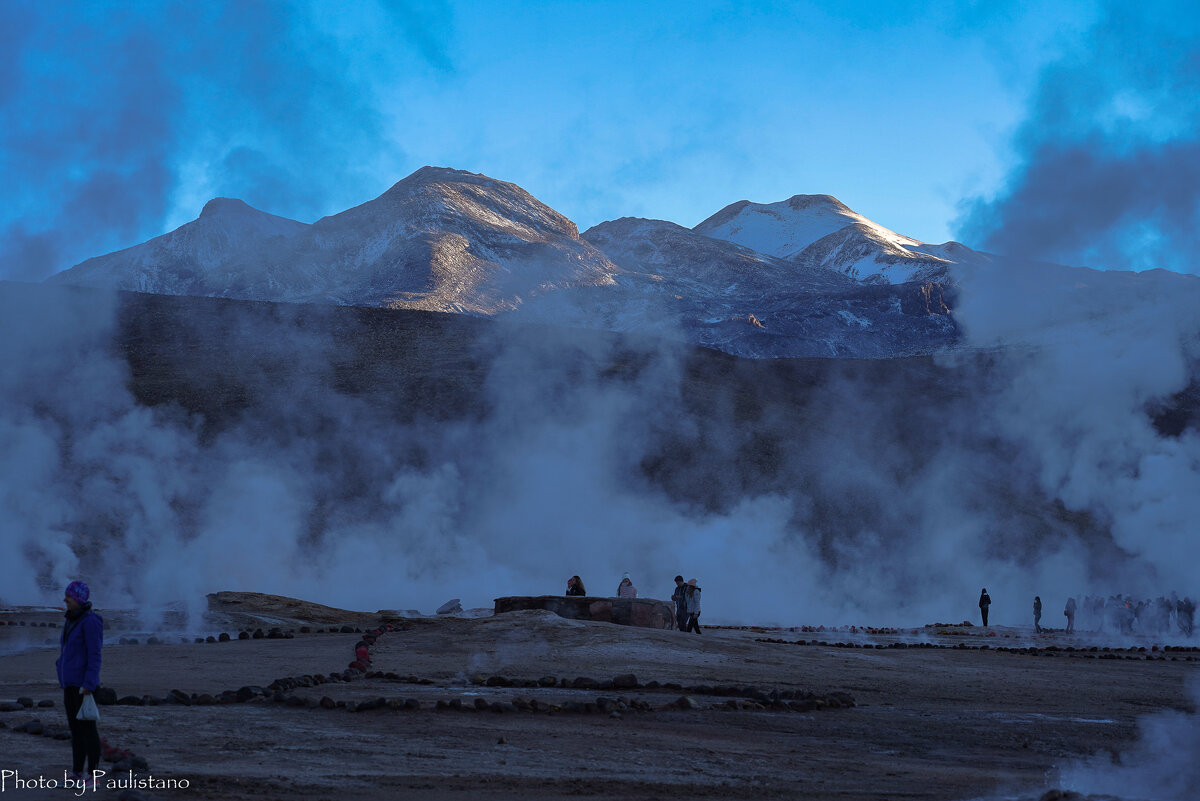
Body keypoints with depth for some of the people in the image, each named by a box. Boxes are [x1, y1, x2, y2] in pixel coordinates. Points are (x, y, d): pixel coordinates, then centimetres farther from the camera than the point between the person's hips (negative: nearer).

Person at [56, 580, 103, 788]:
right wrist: (66, 683, 20)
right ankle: (77, 773, 17)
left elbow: (95, 655, -17)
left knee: (87, 727, -5)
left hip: (84, 681, -9)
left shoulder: (90, 621, -15)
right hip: (70, 682, 9)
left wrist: (89, 684, -23)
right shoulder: (72, 620, 13)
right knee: (75, 727, 11)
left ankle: (94, 776, 0)